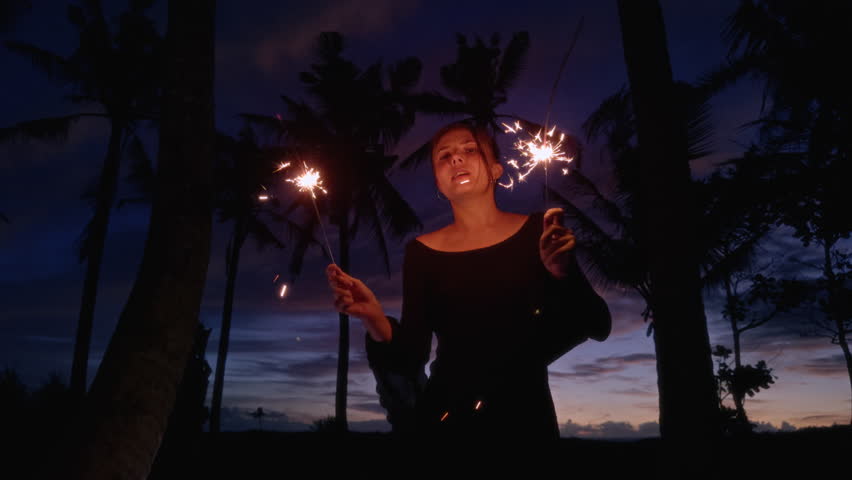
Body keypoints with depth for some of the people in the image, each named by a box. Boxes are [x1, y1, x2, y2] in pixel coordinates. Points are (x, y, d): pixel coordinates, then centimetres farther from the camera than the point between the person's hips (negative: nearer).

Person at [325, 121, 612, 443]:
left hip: (527, 415, 0)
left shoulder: (538, 230, -5)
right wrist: (375, 319, -27)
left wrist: (563, 273, -26)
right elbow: (412, 355, -7)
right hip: (445, 417, 0)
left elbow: (599, 327, -7)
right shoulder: (423, 252, -3)